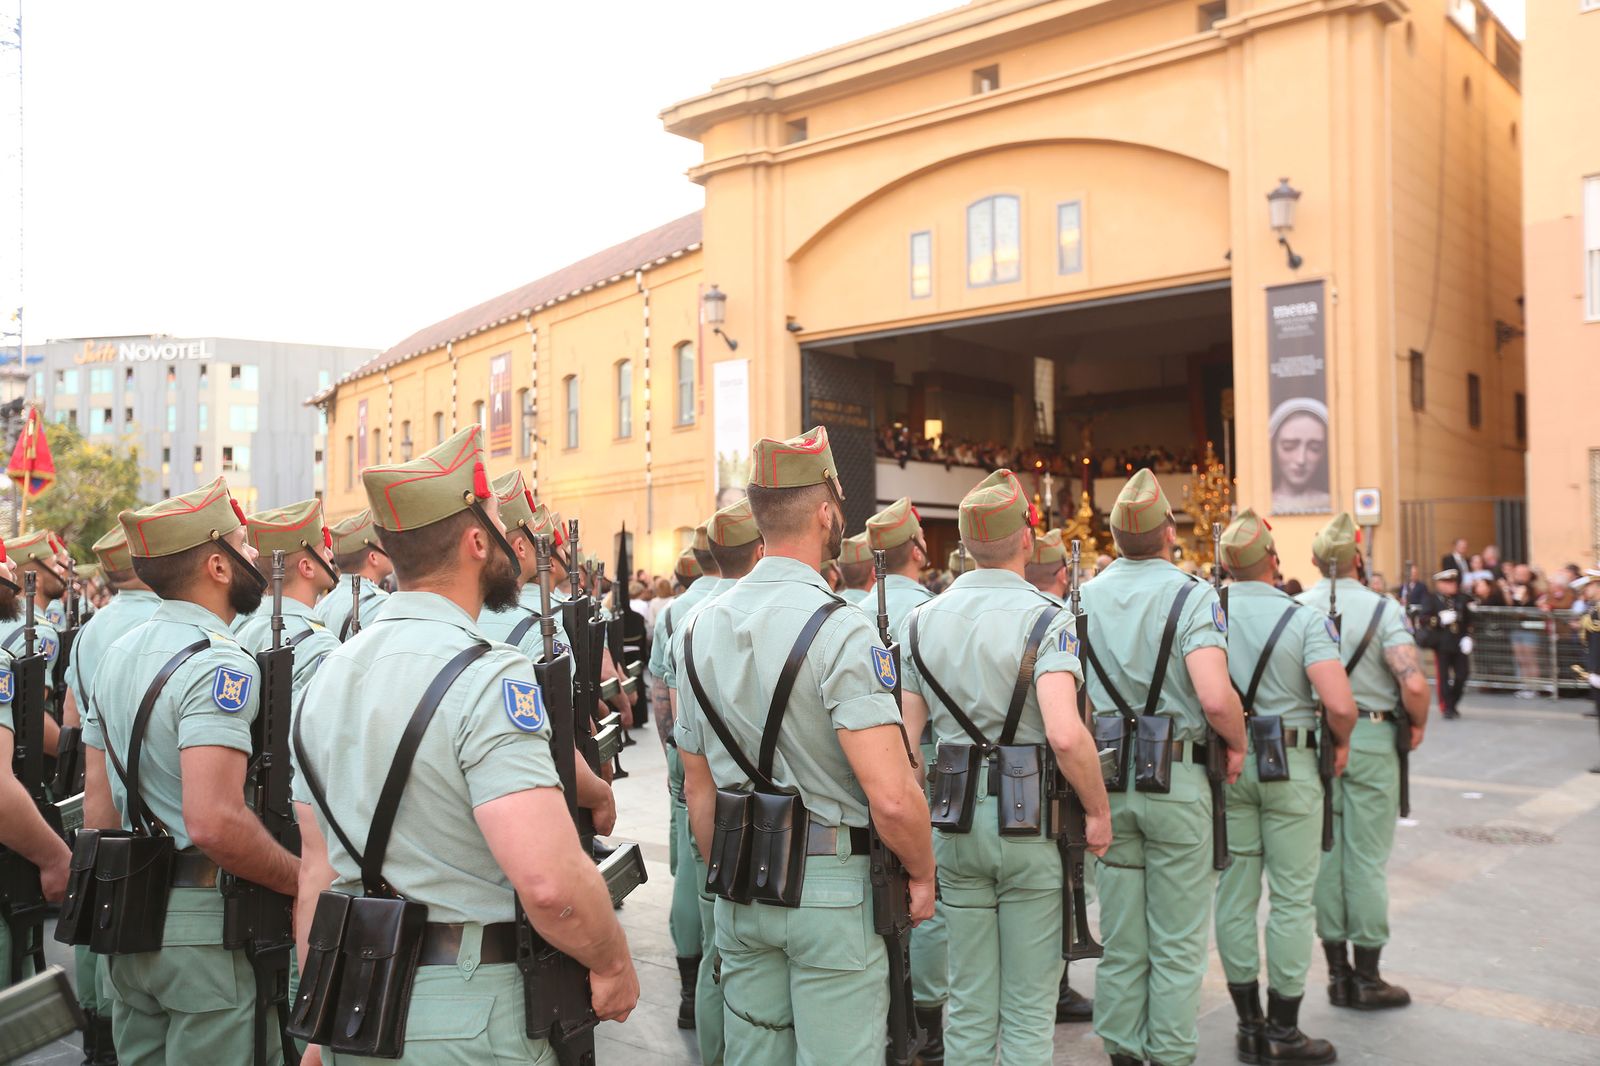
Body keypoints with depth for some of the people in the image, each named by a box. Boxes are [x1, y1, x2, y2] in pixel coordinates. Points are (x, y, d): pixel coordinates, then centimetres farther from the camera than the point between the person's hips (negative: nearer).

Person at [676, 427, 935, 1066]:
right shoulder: (839, 630, -18)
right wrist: (922, 874, -7)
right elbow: (892, 797, -24)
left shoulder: (702, 627, 4)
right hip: (831, 888, -6)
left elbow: (697, 787, 11)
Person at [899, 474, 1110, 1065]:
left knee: (969, 1005, 17)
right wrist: (1098, 811, -11)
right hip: (1031, 823, -4)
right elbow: (1065, 735, -25)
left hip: (954, 823, 4)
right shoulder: (1043, 618, -12)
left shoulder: (921, 621, 3)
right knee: (1029, 1010, 9)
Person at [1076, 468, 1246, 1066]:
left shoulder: (1083, 599, 4)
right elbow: (1216, 698, -22)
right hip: (1176, 777, -4)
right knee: (1177, 943, 8)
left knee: (1120, 939, 15)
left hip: (1106, 777, 4)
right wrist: (1237, 744, -3)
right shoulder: (1192, 597, -10)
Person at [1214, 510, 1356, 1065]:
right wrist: (1341, 742, 0)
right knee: (1291, 897, 6)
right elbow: (1340, 705, -21)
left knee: (1235, 894, 11)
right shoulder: (1305, 620, -11)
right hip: (1289, 767, -3)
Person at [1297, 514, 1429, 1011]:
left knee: (1324, 854, 10)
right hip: (1370, 738, -3)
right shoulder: (1382, 609, -9)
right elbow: (1413, 683, -19)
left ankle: (1337, 972, 19)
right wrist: (1418, 725, 0)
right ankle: (1367, 977, 13)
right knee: (1367, 859, 5)